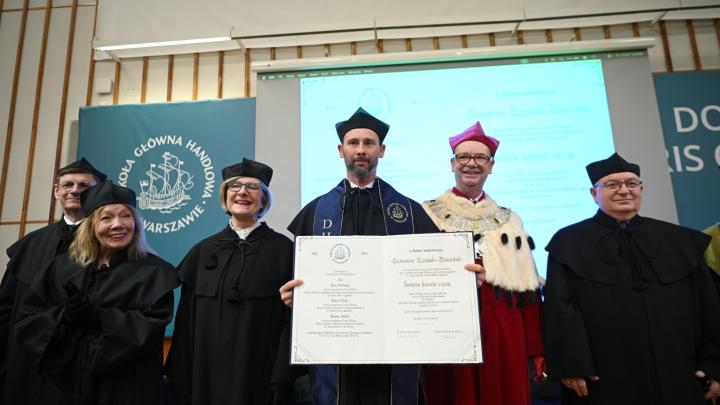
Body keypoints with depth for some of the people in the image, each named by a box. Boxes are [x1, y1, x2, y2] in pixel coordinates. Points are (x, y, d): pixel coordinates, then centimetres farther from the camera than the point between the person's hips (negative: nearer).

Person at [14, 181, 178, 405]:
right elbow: (27, 321, 3)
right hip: (64, 384, 3)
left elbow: (151, 327, -15)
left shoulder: (154, 272, -6)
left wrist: (97, 317, -24)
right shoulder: (63, 266, 5)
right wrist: (63, 318, -16)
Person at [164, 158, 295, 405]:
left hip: (259, 379, -2)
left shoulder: (283, 250, -5)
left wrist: (281, 382, -12)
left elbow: (292, 320, -8)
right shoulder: (203, 251, 4)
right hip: (208, 378, 3)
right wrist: (182, 381, 2)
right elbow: (186, 321, 5)